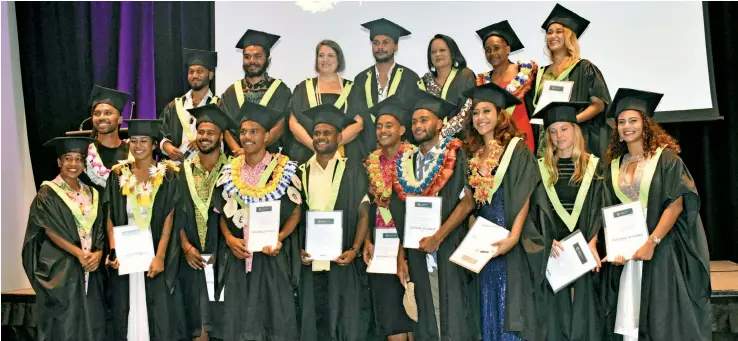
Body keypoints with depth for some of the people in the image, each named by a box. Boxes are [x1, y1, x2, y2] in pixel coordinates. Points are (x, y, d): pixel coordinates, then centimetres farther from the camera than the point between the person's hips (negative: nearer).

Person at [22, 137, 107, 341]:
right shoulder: (48, 193, -4)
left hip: (90, 269, 5)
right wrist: (80, 254, -19)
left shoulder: (91, 193, 12)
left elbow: (99, 230, 10)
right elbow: (51, 231, -11)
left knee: (91, 323, 6)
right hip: (61, 270, -5)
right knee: (65, 324, -3)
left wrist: (97, 253, -9)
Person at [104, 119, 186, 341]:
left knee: (159, 314, -1)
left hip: (155, 251, -3)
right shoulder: (119, 175, 6)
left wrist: (159, 256, -16)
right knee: (128, 312, 7)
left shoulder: (168, 175, -3)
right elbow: (110, 218, 5)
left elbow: (168, 219, -8)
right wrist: (114, 251, -8)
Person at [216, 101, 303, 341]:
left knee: (275, 315, 1)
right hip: (238, 256, 3)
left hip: (273, 255, -3)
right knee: (238, 319, 6)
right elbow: (222, 213, 11)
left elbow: (296, 211, -1)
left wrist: (280, 238, -17)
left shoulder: (283, 168, -3)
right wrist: (229, 238, -7)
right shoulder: (230, 171, 7)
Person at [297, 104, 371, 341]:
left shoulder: (353, 170, 2)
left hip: (343, 261, -2)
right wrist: (298, 250, -2)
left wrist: (355, 250, -11)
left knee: (347, 322, 1)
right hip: (310, 262, 2)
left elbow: (364, 214, 0)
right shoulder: (302, 172, 9)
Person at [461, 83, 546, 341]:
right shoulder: (474, 154, 12)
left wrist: (513, 237, -23)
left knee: (512, 306, -3)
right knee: (490, 307, 10)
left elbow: (524, 198, -14)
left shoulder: (516, 149, -6)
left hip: (511, 241, -6)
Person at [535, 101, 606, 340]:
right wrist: (548, 241, -14)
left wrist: (592, 243, -13)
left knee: (585, 306, 1)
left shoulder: (593, 166, 6)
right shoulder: (541, 168, 6)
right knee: (557, 309, 2)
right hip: (554, 249, 0)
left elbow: (599, 208, 0)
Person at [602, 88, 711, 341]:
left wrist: (652, 243, -19)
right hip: (628, 248, 5)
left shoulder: (665, 157, -6)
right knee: (630, 319, 6)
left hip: (664, 248, -5)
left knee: (666, 320, -1)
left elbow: (676, 204, -13)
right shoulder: (614, 165, 9)